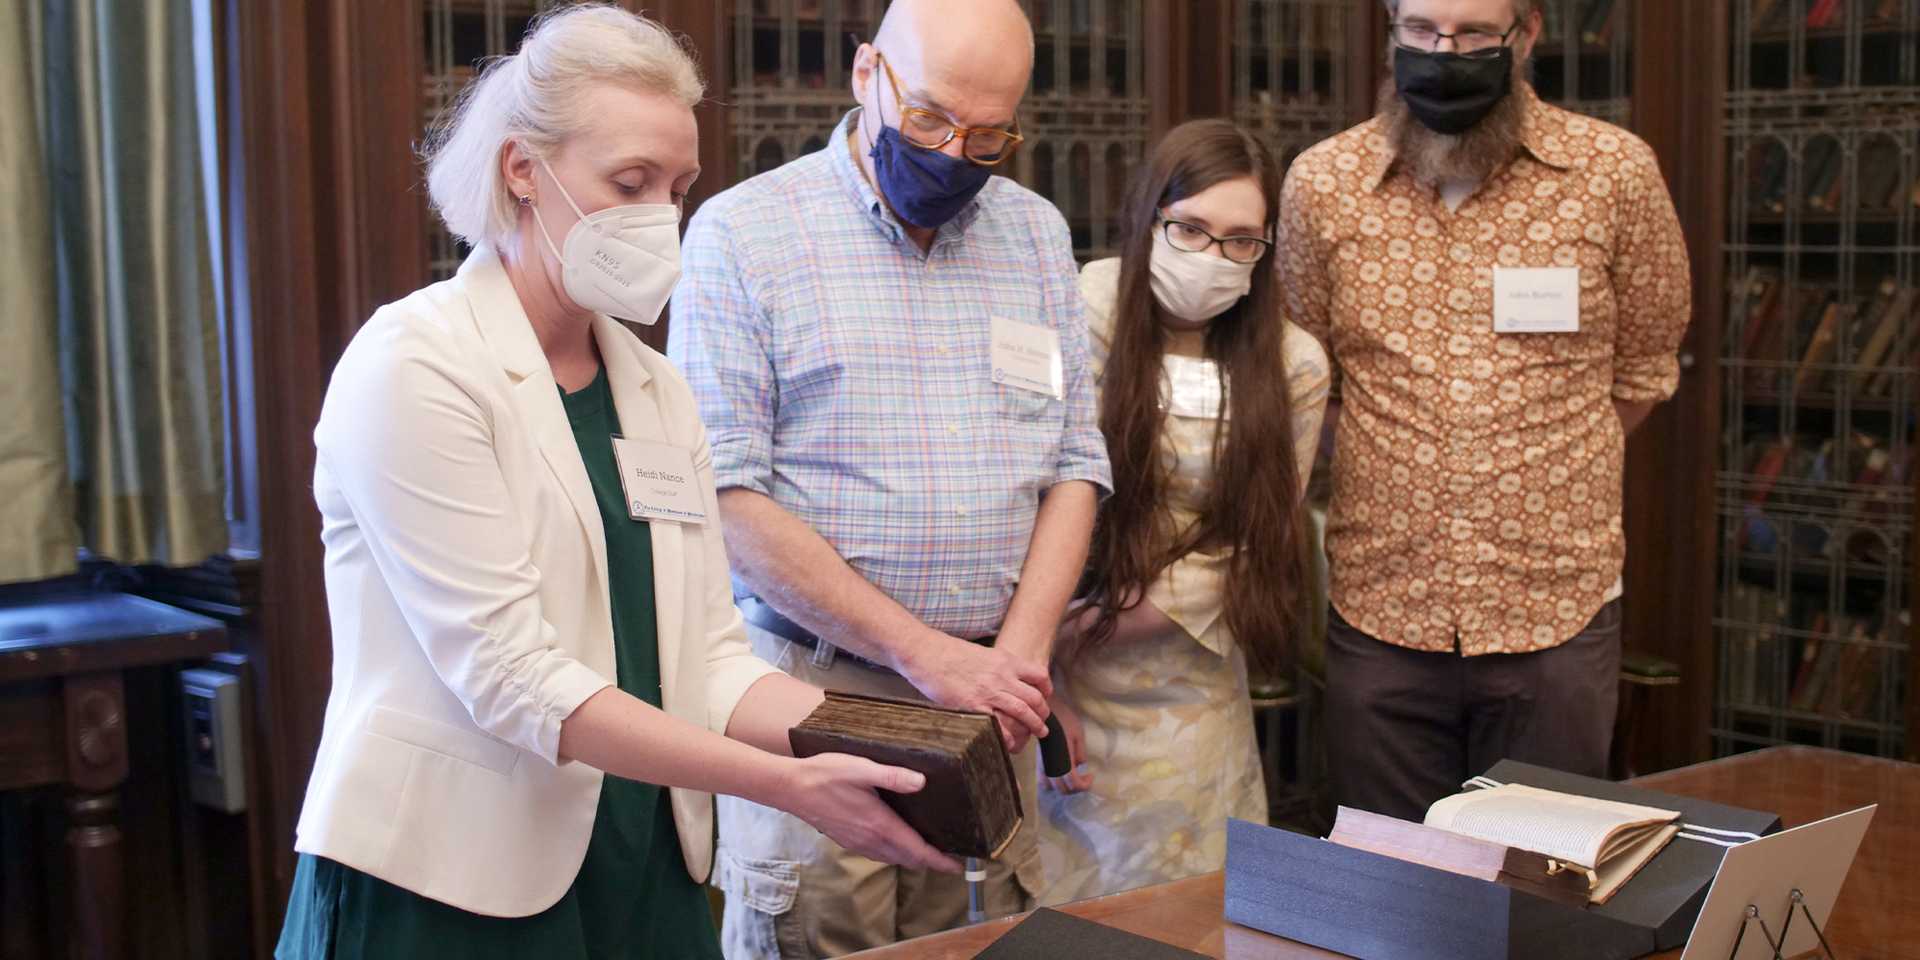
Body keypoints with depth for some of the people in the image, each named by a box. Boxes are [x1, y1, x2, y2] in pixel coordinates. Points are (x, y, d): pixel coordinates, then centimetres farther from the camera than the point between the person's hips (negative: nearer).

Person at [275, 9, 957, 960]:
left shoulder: (656, 391, 8)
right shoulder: (413, 366, -13)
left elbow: (707, 661, 4)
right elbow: (509, 676, -20)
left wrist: (886, 745, -13)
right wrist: (789, 784, -24)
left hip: (646, 878, 6)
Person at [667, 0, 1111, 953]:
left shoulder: (1036, 233, 11)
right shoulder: (743, 232, -5)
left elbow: (1073, 465, 10)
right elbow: (728, 497, -12)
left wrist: (1021, 652, -7)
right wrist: (927, 655, -16)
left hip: (989, 701, 4)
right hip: (812, 689, -4)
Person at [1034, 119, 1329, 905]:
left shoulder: (1293, 368, -3)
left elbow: (1248, 550, -4)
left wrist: (1078, 635, -11)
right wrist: (1033, 679, -15)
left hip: (1188, 703, 2)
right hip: (1048, 678, -2)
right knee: (1037, 899, 8)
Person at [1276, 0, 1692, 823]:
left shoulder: (1615, 171, -4)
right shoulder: (1321, 183, -1)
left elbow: (1643, 368, 9)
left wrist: (1548, 473, 11)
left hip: (1558, 610, -1)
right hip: (1381, 611, 1)